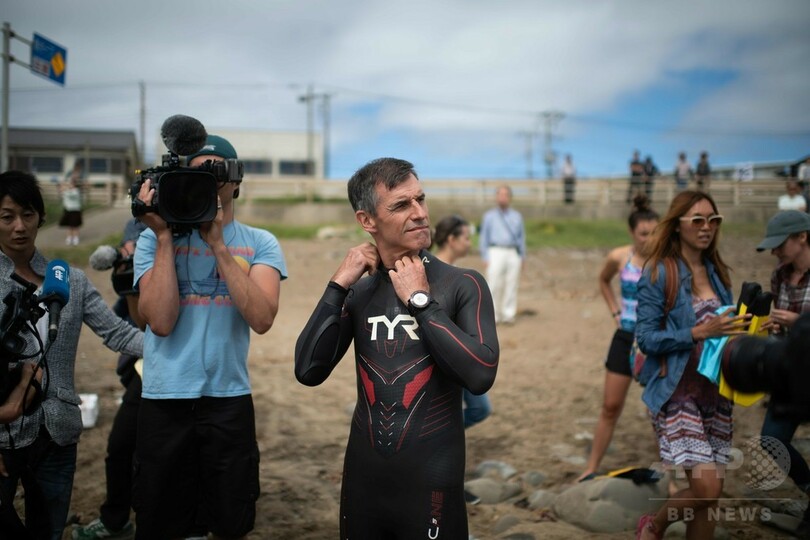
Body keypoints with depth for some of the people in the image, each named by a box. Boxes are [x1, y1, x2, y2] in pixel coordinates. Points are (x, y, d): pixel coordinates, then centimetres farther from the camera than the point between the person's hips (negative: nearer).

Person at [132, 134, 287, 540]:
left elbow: (261, 318, -15)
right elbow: (161, 321, -12)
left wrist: (218, 244, -16)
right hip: (164, 399, 0)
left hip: (229, 399, 0)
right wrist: (165, 237, -12)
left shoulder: (260, 244, 2)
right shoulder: (153, 239, 1)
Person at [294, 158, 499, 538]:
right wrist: (339, 285, -11)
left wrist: (420, 300, -17)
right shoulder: (357, 291, 2)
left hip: (432, 486, -3)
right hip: (363, 482, 3)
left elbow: (480, 376, -22)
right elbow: (308, 372, -7)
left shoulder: (463, 285, -8)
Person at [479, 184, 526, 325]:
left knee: (511, 285, -2)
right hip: (495, 252, -2)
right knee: (494, 285, -8)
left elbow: (521, 237, 18)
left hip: (513, 254, 2)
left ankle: (508, 314, 4)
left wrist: (522, 257, 10)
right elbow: (483, 238, 10)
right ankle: (493, 316, -3)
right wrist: (485, 258, 1)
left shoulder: (517, 216, 18)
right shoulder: (489, 216, 13)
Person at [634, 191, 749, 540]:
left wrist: (738, 330, -5)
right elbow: (646, 338, -13)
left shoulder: (718, 273, 9)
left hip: (715, 390, 6)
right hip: (676, 392, -6)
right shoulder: (658, 274, -9)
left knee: (711, 493, 8)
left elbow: (723, 328, 17)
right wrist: (701, 332, -22)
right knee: (706, 487, -12)